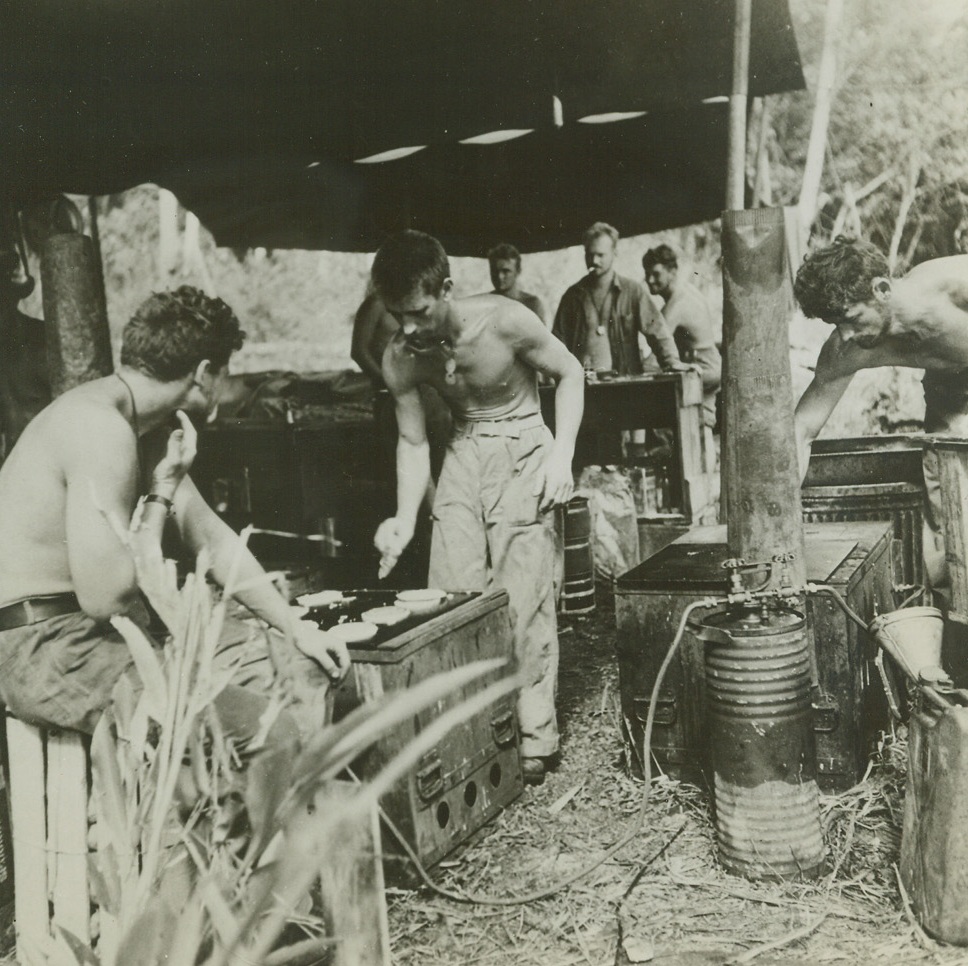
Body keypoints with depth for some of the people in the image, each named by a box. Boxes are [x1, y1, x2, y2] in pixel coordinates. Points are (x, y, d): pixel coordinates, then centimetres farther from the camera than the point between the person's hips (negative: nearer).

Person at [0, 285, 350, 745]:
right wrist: (162, 492, -13)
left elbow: (212, 538, 14)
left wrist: (296, 627, 12)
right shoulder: (100, 427, -22)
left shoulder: (148, 429, 9)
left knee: (301, 662, 11)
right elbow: (105, 596, -26)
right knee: (268, 737, -20)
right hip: (42, 644, -10)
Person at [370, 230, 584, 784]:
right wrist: (405, 519, -11)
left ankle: (534, 739, 4)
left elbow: (570, 374, -8)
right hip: (463, 453, 4)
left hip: (524, 449, -4)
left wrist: (562, 453, -19)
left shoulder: (504, 321, -23)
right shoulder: (400, 359, -11)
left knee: (523, 599, -8)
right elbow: (413, 441, 0)